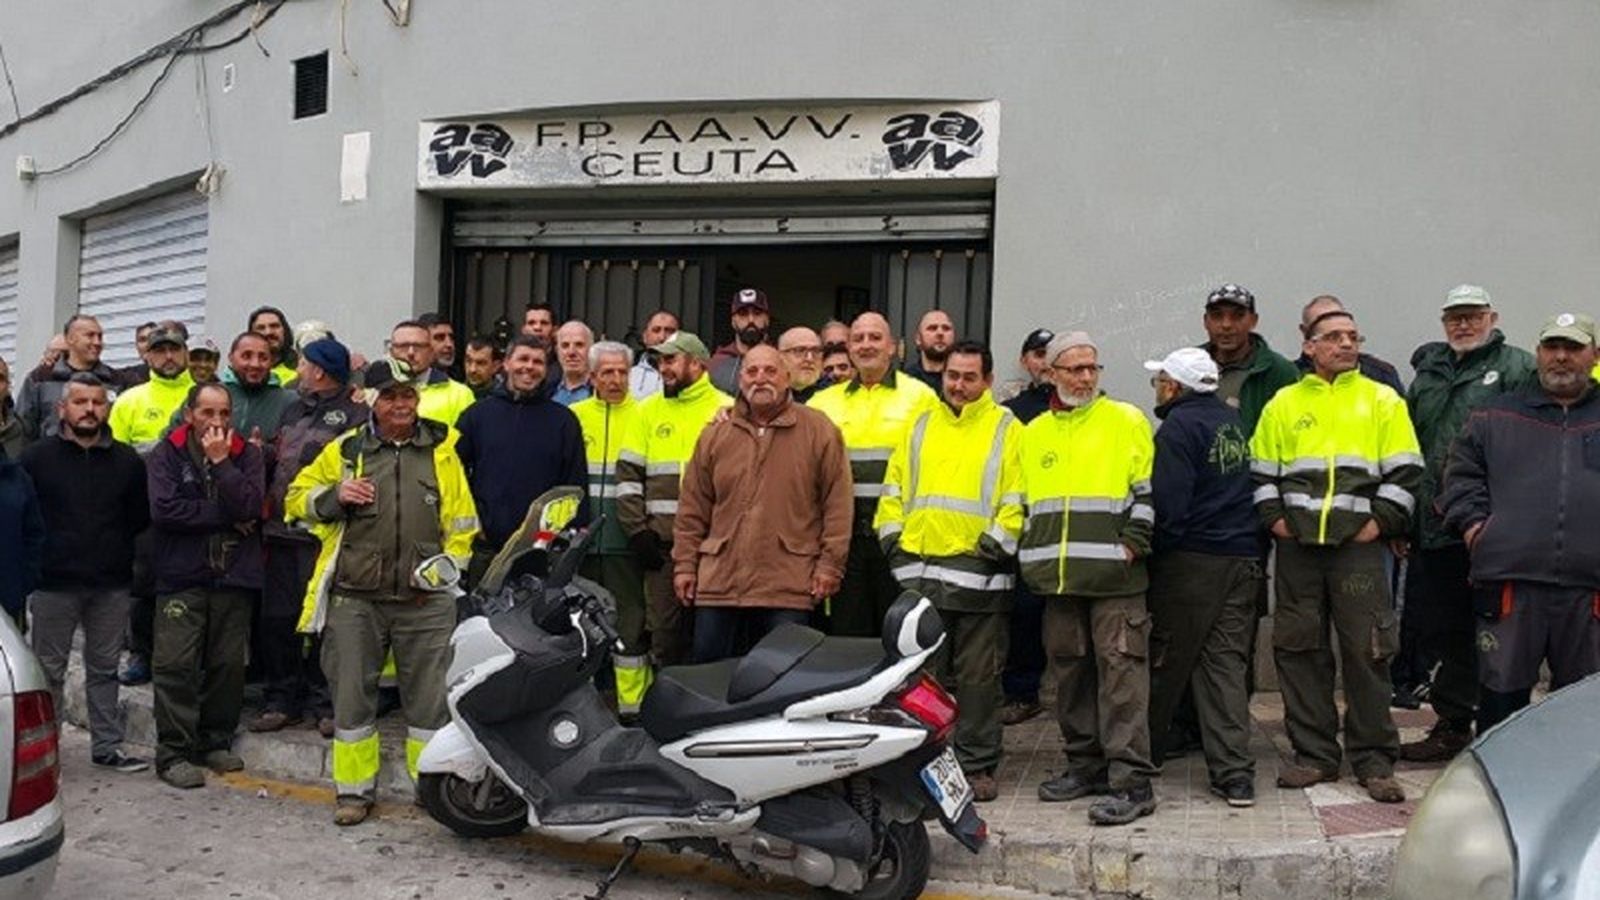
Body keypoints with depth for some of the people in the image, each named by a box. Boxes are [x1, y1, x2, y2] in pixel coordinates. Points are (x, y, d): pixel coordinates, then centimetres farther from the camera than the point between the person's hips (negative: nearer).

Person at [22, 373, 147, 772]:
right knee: (48, 671, 4)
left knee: (105, 668, 11)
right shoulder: (36, 458, -2)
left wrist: (115, 550, 4)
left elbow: (141, 516, 10)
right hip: (54, 585, -2)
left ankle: (107, 746, 19)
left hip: (112, 586, 2)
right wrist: (36, 560, -3)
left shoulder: (127, 461, 5)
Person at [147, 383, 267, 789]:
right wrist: (226, 515, -9)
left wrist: (220, 461, -11)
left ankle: (216, 742, 21)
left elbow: (251, 506, -9)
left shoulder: (246, 454, 7)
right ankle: (173, 753, 4)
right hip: (181, 576, -2)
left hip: (234, 576, 2)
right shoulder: (166, 455, 2)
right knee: (175, 665, -4)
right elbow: (164, 509, -13)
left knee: (228, 664, 7)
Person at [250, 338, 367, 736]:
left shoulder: (354, 415, -6)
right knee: (277, 619, 10)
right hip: (282, 532, 8)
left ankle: (324, 703, 9)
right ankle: (281, 700, 20)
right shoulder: (293, 411, 20)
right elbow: (273, 457, 28)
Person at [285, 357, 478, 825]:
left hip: (424, 600, 0)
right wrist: (335, 496, -7)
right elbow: (297, 497, 12)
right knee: (352, 695, 6)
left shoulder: (440, 449, 7)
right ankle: (354, 790, 19)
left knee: (429, 697, 5)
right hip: (355, 598, 1)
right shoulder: (345, 449, 6)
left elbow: (461, 523, 9)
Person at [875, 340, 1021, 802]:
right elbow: (893, 490, 17)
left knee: (978, 677, 4)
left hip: (979, 574, -3)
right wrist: (893, 538, 6)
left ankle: (977, 765, 13)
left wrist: (995, 545, -11)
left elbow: (1016, 501, -3)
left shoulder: (1006, 429, 4)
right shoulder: (920, 426, 16)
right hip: (918, 572, 4)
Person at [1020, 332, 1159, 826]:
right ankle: (1086, 764, 23)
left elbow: (1148, 491, -1)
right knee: (1069, 670, 11)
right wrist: (1031, 556, 11)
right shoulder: (1034, 433, 16)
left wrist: (1132, 544, -10)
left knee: (1121, 672, -7)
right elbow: (1023, 501, 21)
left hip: (1114, 578, -5)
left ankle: (1131, 780, -4)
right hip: (1057, 578, 5)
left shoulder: (1126, 420, 3)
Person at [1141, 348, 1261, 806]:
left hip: (1191, 561, -7)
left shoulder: (1179, 426, -10)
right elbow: (1254, 486, 19)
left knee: (1165, 663, 6)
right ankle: (1235, 773, 3)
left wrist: (1155, 550, -5)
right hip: (1244, 559, 7)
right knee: (1227, 665, 7)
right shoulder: (1234, 421, 14)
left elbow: (1168, 502, -16)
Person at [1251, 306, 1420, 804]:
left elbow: (1405, 472, 4)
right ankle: (1314, 754, 15)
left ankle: (1374, 760, 10)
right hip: (1296, 546, 2)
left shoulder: (1383, 399, 8)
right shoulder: (1283, 403, 13)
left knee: (1367, 651, -1)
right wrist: (1273, 517, 2)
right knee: (1299, 649, 5)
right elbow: (1261, 470, 15)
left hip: (1359, 545, -2)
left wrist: (1380, 521, -6)